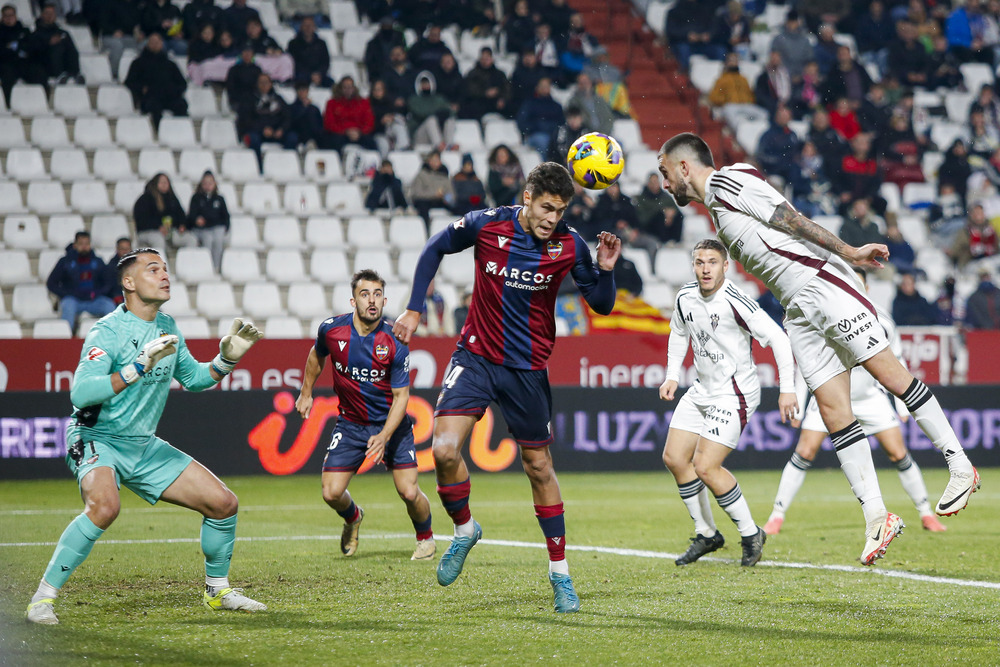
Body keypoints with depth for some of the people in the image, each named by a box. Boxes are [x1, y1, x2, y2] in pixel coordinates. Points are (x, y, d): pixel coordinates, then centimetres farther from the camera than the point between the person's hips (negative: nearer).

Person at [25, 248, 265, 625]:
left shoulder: (167, 328, 7)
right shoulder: (108, 331, -17)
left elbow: (192, 378, 23)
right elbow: (81, 393, -28)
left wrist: (228, 358, 5)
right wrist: (139, 367, -33)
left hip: (144, 446, 8)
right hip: (97, 439, -7)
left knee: (223, 503, 3)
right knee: (105, 506, -37)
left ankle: (217, 590, 25)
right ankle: (44, 598, -26)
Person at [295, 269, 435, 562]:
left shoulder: (394, 343, -19)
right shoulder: (332, 329, -12)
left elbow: (401, 395, -14)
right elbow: (316, 355, 13)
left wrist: (384, 436, -26)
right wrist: (306, 393, 22)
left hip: (391, 424, -2)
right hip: (350, 424, 2)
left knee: (409, 492, -11)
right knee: (332, 493, -8)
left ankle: (425, 538, 21)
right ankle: (353, 518, 29)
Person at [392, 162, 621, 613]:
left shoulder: (570, 246, -10)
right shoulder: (485, 225, -11)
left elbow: (602, 305, -2)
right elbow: (435, 250, 6)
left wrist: (605, 270, -22)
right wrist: (414, 309, 3)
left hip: (528, 370, 0)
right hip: (476, 356, 0)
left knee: (539, 467, 6)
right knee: (445, 449, -18)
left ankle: (560, 573, 19)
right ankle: (465, 530, 11)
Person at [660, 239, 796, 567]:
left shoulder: (735, 302, -21)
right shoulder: (685, 298, 1)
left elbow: (778, 338, -20)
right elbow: (679, 334, 22)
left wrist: (787, 389, -21)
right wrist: (672, 376, 11)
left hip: (735, 394, -8)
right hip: (702, 390, 8)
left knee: (705, 466, -16)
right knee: (674, 458, 5)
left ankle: (751, 534, 2)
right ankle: (707, 534, 19)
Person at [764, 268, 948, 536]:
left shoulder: (881, 320, -11)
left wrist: (902, 405, 3)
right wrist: (797, 405, -3)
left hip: (871, 397, 1)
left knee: (899, 455, -5)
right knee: (804, 453, -10)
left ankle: (926, 513, 10)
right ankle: (777, 515, 1)